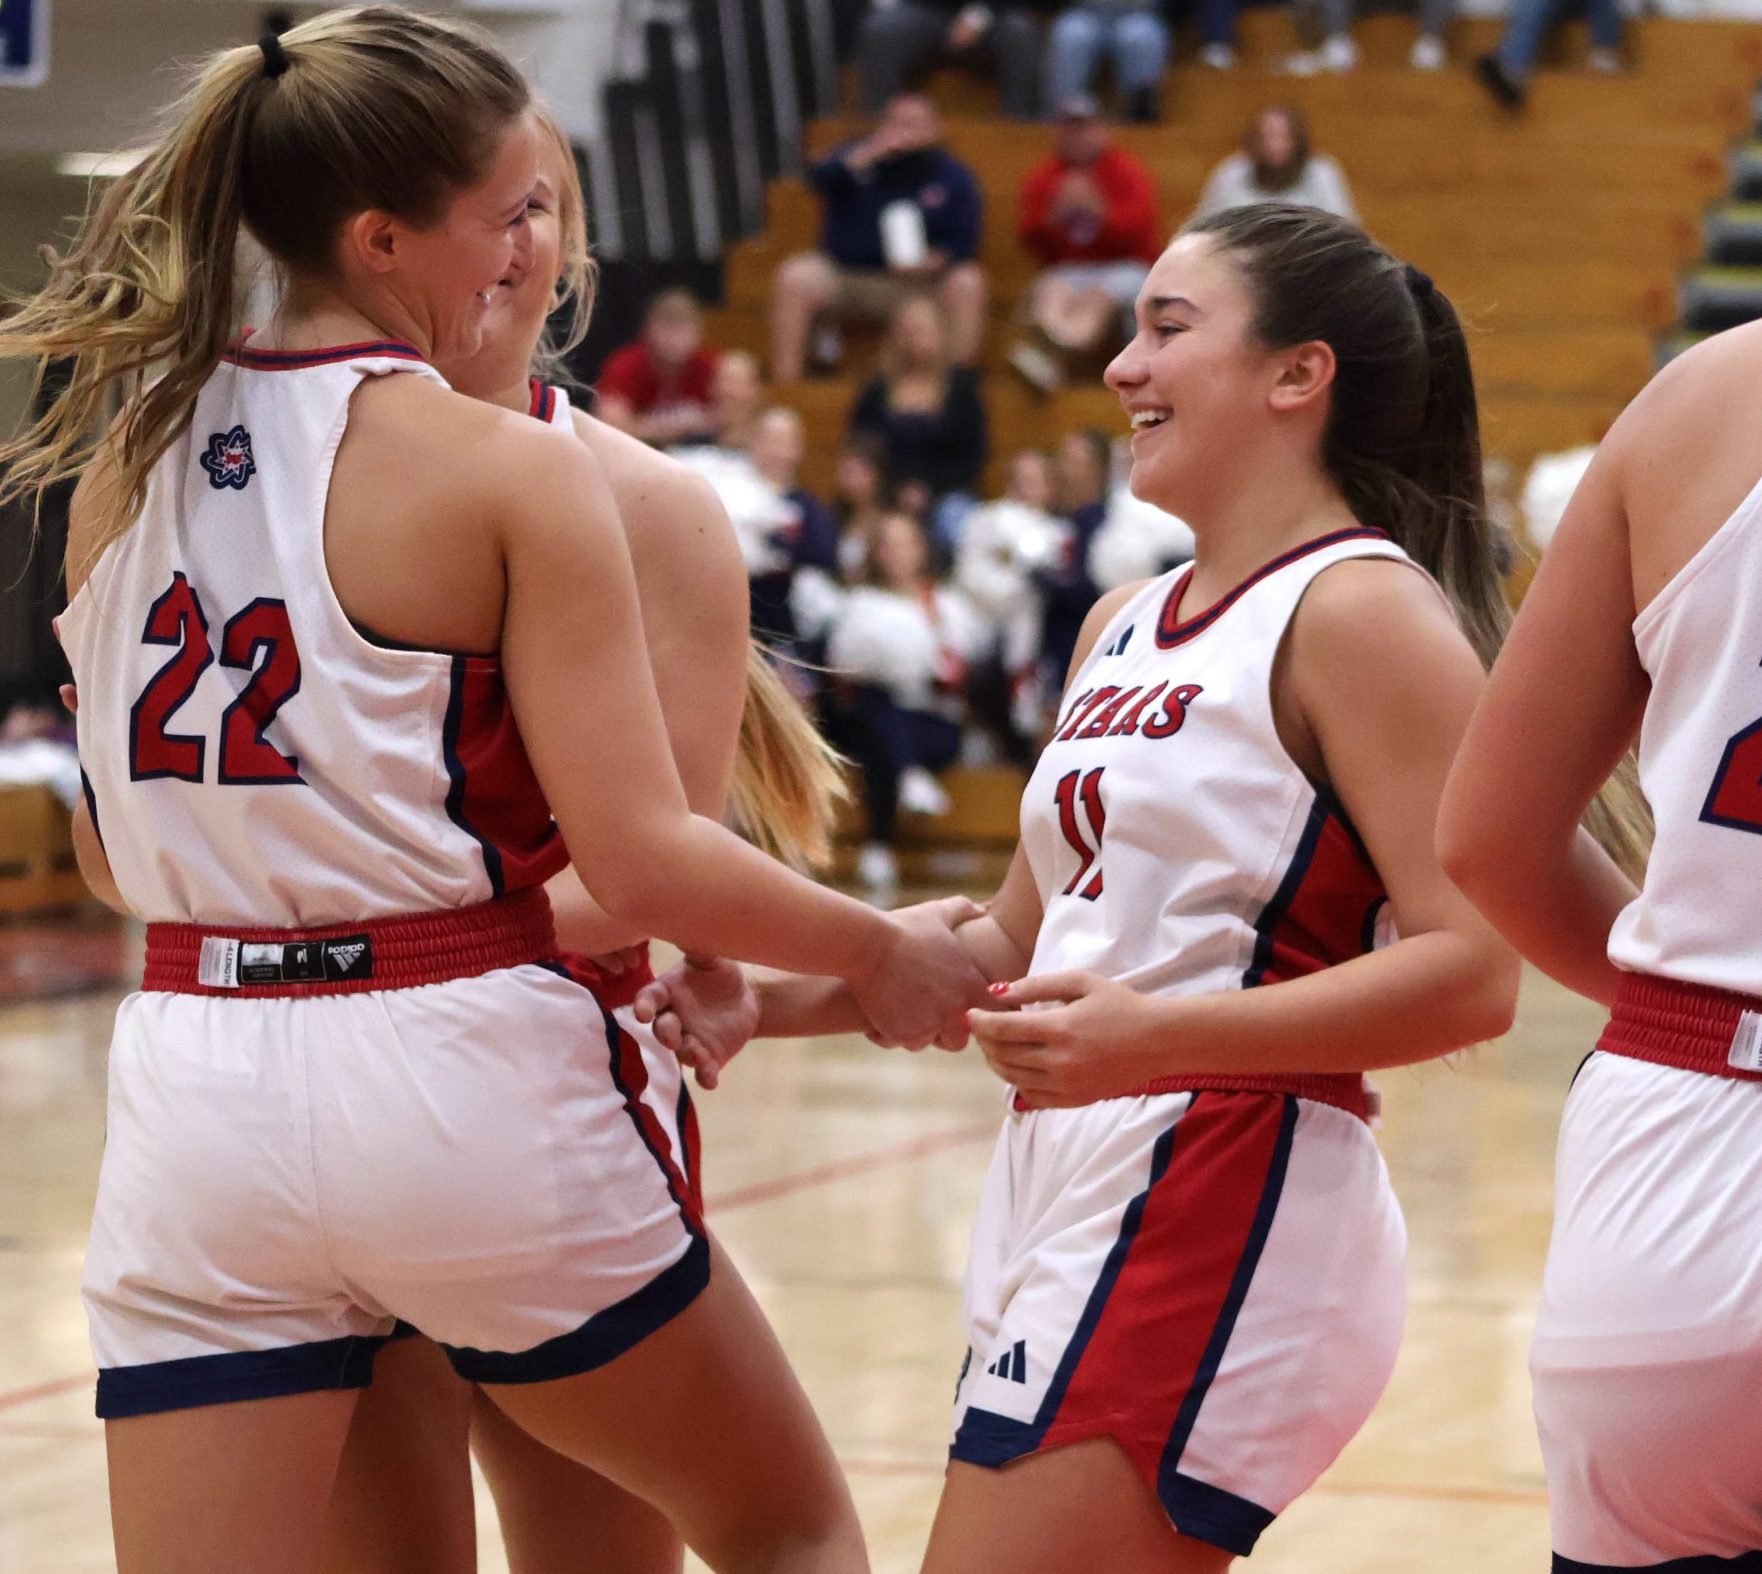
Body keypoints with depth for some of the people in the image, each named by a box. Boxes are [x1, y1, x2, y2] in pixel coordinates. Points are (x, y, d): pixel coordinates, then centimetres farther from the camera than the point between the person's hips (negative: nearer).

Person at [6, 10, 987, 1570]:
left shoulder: (126, 463, 7)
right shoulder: (512, 469, -9)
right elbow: (644, 859, -12)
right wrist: (884, 950, 4)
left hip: (194, 1103, 5)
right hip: (460, 1077, -4)